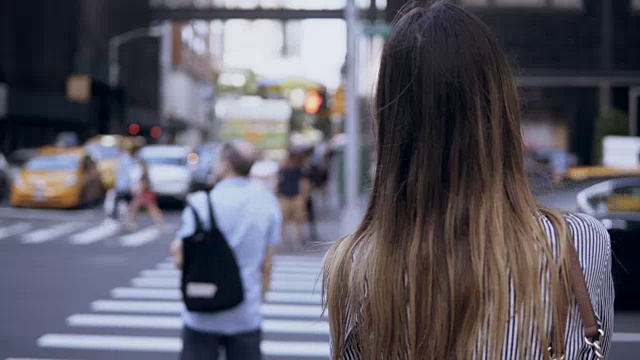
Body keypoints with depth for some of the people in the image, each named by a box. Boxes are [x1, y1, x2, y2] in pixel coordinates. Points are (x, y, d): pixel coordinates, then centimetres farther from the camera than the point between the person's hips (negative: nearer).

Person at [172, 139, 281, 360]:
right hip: (247, 317, 3)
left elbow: (180, 260, -10)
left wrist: (176, 248, 10)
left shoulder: (202, 203, -12)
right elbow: (266, 265, 5)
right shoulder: (268, 203, 0)